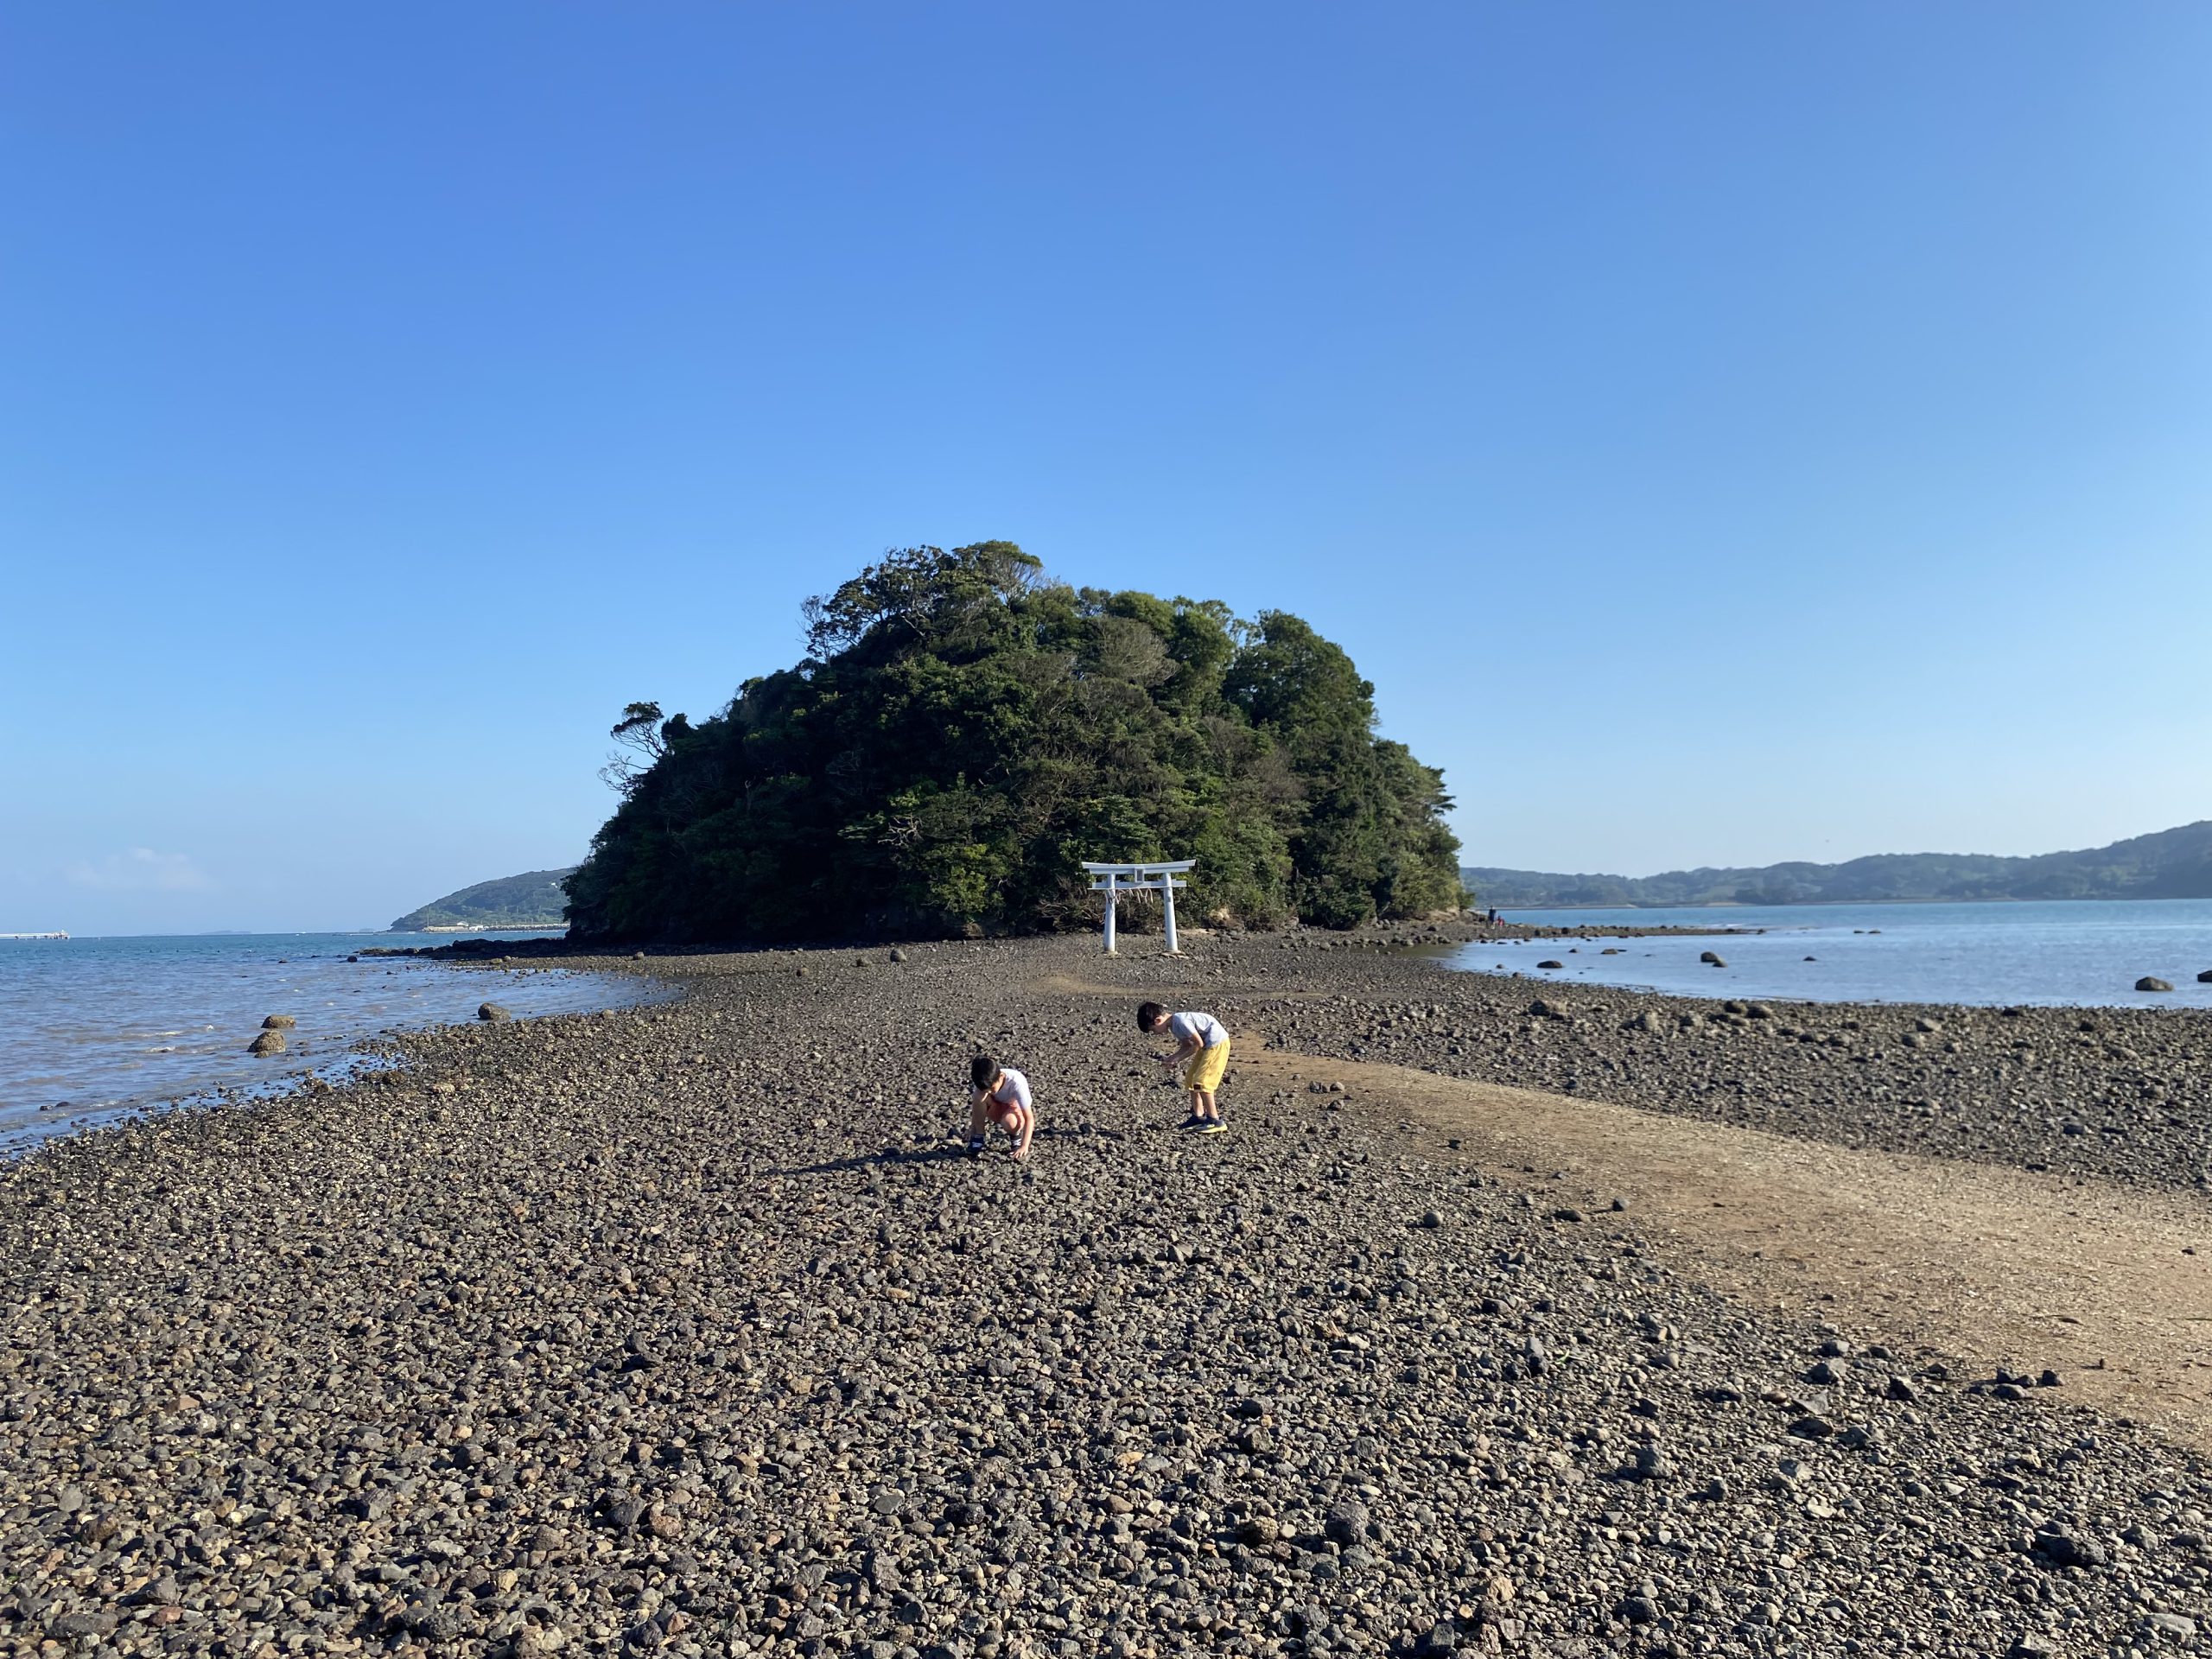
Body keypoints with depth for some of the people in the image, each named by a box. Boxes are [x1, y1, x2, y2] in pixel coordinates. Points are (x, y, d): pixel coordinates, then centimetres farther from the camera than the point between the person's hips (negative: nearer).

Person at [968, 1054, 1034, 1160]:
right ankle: (978, 1137, -15)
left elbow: (1029, 1118, -37)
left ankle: (1017, 1136, -2)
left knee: (1009, 1122, -39)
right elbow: (976, 1110, -17)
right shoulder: (984, 1082, -27)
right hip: (997, 1105, 3)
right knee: (980, 1095, -31)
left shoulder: (1017, 1083, -37)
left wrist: (1024, 1146, -45)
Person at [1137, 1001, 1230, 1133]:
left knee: (1201, 1082, -13)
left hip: (1217, 1043, -10)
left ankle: (1215, 1121, -10)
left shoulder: (1180, 1021, -23)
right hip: (1208, 1045, 10)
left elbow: (1198, 1044, -19)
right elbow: (1186, 1046, 14)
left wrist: (1177, 1059, -11)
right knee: (1190, 1079, 13)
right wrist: (1170, 1059, 1)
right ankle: (1198, 1116, 21)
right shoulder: (1173, 1026, 8)